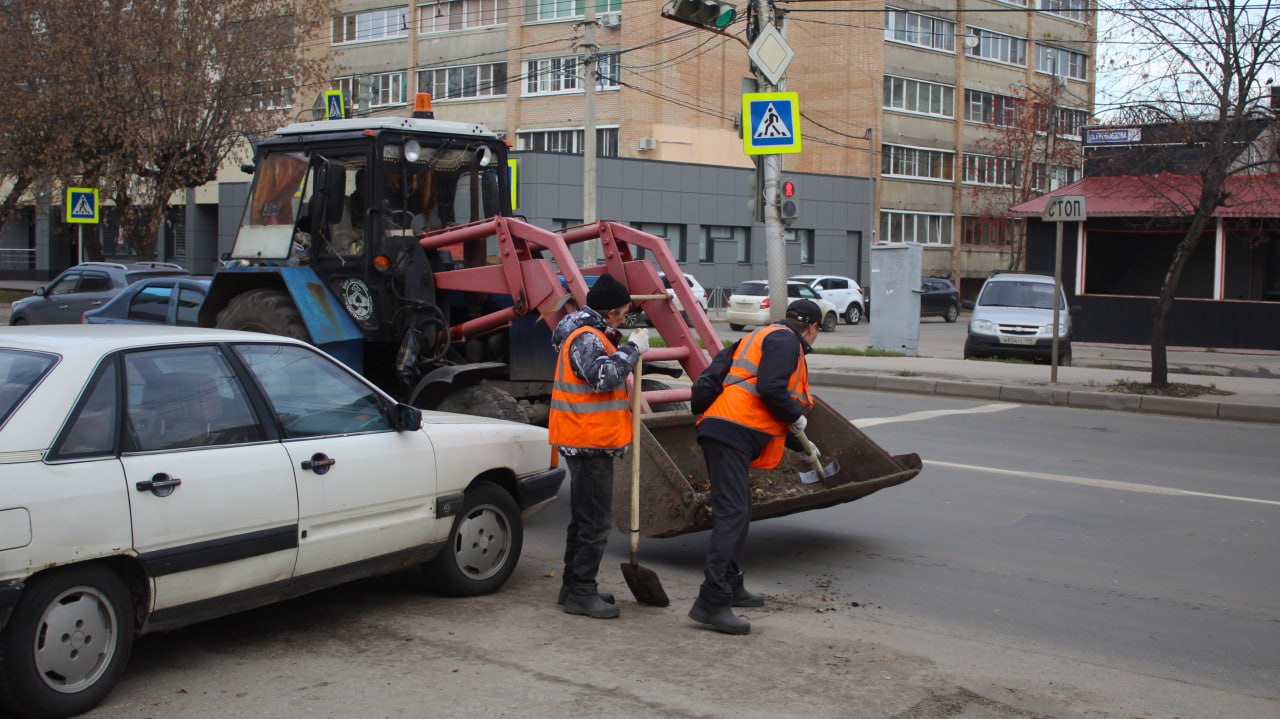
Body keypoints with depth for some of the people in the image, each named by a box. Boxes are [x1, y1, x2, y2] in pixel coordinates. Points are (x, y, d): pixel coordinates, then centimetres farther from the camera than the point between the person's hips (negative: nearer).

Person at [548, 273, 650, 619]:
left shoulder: (592, 335, 18)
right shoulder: (586, 338, -16)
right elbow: (603, 376, -31)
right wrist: (632, 349, -22)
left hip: (588, 441, 11)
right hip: (589, 443, -11)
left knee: (585, 517, 17)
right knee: (594, 519, -7)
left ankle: (575, 586, 25)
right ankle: (581, 593, -2)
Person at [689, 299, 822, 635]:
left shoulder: (767, 337, 30)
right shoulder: (785, 340, -2)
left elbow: (765, 411, 38)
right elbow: (770, 389, -20)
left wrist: (800, 445, 45)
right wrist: (796, 415, -2)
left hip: (724, 431, 11)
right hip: (731, 432, -11)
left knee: (738, 512, 20)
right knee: (732, 513, -16)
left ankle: (731, 587, 30)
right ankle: (710, 602, -21)